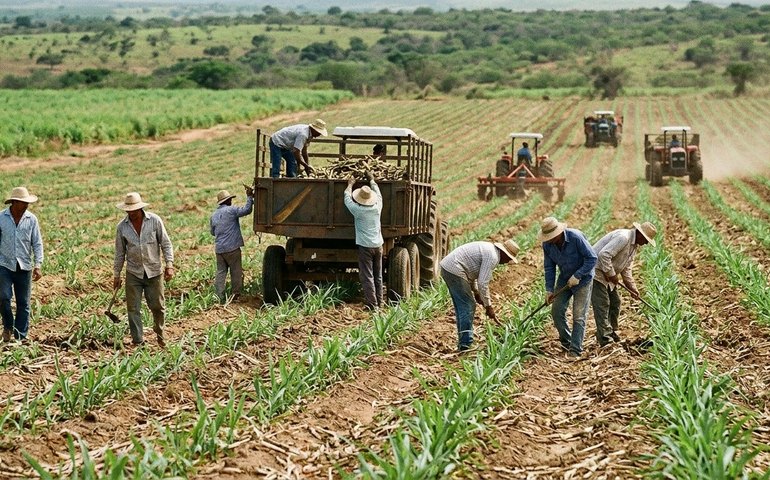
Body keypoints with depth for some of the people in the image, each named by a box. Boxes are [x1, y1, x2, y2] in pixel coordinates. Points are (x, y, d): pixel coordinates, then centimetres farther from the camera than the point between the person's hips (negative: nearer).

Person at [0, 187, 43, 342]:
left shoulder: (31, 219, 1)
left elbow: (37, 243, 2)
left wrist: (38, 266, -7)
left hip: (24, 267, 1)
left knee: (23, 303, 4)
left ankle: (21, 337, 11)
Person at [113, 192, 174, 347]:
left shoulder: (154, 221, -7)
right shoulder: (122, 227, -2)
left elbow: (166, 244, -2)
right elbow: (120, 253, 7)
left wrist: (169, 264, -12)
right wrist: (117, 275, 9)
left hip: (153, 272, -1)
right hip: (133, 273, 1)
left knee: (158, 306, 4)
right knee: (133, 309, 0)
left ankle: (159, 333, 30)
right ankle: (138, 342, 8)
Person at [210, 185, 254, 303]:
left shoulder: (214, 215, 13)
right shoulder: (231, 210, -7)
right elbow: (246, 210, -16)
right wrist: (249, 197, -7)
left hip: (219, 248, 5)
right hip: (232, 247, -5)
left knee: (221, 272, 7)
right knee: (236, 271, 7)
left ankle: (220, 297, 2)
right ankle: (236, 294, 11)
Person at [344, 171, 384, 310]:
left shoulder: (358, 210, -13)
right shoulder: (377, 207, -2)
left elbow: (347, 199, 4)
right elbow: (378, 194, 18)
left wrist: (350, 184, 20)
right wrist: (372, 181, 34)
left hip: (365, 246, -5)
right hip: (378, 245, 5)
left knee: (367, 276, -4)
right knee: (378, 276, 15)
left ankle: (372, 304, -8)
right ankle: (380, 301, 21)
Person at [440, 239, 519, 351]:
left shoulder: (488, 248, 18)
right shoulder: (492, 257, -13)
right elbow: (483, 283, -17)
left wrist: (476, 292, 21)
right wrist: (488, 306, -9)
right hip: (455, 270, -11)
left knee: (461, 307, 16)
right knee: (467, 307, -6)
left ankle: (463, 344, 20)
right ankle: (465, 345, -6)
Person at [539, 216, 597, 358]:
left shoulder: (576, 237, -29)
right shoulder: (547, 244, -12)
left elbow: (592, 258, -23)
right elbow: (549, 267, -2)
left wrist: (577, 276, -26)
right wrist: (549, 289, -8)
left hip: (582, 279, -5)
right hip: (564, 279, 5)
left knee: (579, 316, -8)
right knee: (557, 310, 0)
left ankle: (575, 349, -7)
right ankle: (566, 342, 18)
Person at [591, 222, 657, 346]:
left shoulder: (633, 245, 11)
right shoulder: (623, 238, -24)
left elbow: (626, 269, 17)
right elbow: (604, 254, -33)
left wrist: (632, 287, 11)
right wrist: (611, 274, -25)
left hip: (607, 275, 11)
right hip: (596, 271, -11)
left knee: (615, 303, 14)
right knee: (602, 305, -11)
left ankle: (611, 333, 27)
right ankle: (605, 340, -11)